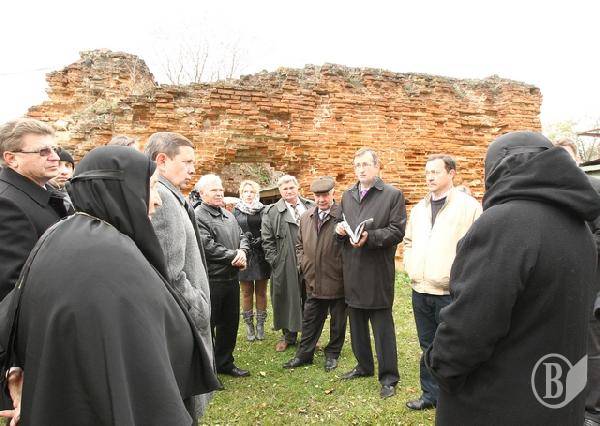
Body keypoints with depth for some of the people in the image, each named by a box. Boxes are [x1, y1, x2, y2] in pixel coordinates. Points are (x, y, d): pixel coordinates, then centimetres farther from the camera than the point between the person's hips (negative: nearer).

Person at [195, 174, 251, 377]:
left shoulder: (228, 214, 14)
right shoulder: (198, 216, -14)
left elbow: (242, 236, 15)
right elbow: (208, 247, -22)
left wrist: (242, 251, -8)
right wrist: (234, 256, -14)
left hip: (231, 278, 9)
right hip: (211, 281, -8)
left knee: (230, 323, 18)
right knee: (207, 325, 5)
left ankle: (224, 363, 34)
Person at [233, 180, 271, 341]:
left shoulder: (264, 211, 5)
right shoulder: (236, 212, 6)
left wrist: (260, 240, -15)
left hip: (261, 257, 0)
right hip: (244, 257, 0)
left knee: (261, 292, 8)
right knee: (246, 293, 7)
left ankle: (260, 324, 19)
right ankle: (249, 325, 19)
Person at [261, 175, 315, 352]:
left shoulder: (312, 207, 7)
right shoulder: (272, 212, 0)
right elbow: (267, 240, -2)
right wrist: (275, 261, -8)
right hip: (286, 266, -2)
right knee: (288, 299, 8)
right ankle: (289, 336, 25)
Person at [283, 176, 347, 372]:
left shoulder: (343, 215, -14)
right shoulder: (306, 217, 6)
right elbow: (299, 244, 16)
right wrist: (303, 264, 7)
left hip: (337, 280, -4)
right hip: (313, 280, 5)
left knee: (338, 321, 13)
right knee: (309, 320, 16)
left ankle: (332, 354, 31)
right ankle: (304, 354, 30)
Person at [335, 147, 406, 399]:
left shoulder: (393, 195, -5)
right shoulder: (347, 196, 13)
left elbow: (397, 232, -11)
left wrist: (369, 237, -23)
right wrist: (340, 229, -2)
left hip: (378, 272, -6)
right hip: (352, 270, 6)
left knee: (383, 326, 3)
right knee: (357, 323, 17)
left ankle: (389, 377, 17)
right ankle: (364, 366, 35)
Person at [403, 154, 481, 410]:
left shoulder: (469, 206, -7)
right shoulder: (419, 208, 12)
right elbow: (409, 241, 22)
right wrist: (410, 267, 9)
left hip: (449, 291, -6)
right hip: (420, 289, 6)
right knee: (427, 346, 17)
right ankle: (430, 394, 32)